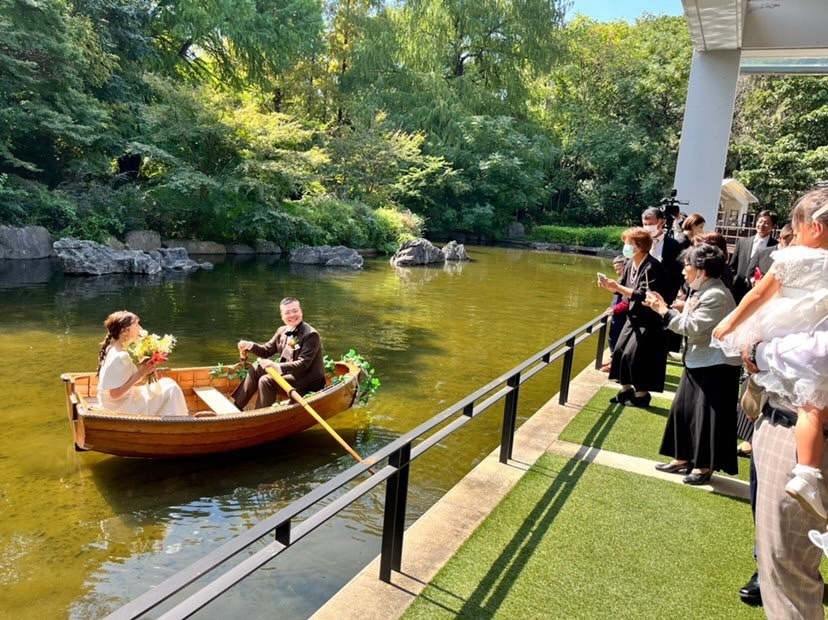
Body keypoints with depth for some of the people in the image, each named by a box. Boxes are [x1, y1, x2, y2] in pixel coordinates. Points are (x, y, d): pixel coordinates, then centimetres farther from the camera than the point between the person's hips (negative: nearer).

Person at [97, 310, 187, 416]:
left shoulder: (113, 350, 5)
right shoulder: (120, 357, -25)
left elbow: (122, 382, 8)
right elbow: (115, 393, -26)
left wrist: (143, 373, -1)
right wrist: (140, 374, -23)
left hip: (123, 402, 10)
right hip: (122, 409, -10)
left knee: (166, 383, 15)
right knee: (171, 390, -8)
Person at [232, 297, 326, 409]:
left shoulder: (311, 335, -20)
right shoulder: (282, 331, 6)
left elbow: (303, 364, -27)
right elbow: (267, 350, 15)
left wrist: (277, 366, -39)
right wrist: (249, 345, -5)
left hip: (309, 381, -9)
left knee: (266, 381, -21)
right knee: (256, 370, 5)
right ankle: (236, 406, 11)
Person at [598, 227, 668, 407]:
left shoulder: (652, 267, -22)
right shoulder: (631, 263, 4)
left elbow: (644, 296, -29)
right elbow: (622, 287, 11)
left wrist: (617, 287, -30)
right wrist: (609, 285, -9)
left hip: (649, 321, -9)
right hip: (633, 317, 9)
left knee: (635, 356, -8)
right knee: (619, 351, 9)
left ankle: (642, 394, 9)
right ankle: (626, 390, 24)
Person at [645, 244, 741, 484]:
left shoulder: (717, 295, -21)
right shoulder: (700, 291, 9)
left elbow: (693, 327, -23)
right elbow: (688, 325, 8)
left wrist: (665, 312, -16)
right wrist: (664, 309, -1)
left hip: (716, 365, -10)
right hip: (697, 361, 10)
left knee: (707, 415, 0)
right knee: (682, 408, 13)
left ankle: (704, 465, 15)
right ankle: (683, 458, 26)